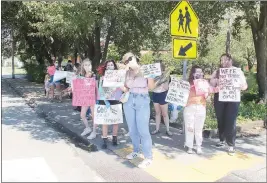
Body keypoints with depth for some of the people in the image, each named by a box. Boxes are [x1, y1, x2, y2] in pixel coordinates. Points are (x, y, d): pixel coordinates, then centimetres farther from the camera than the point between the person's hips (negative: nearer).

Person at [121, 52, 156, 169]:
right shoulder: (127, 73, 8)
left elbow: (151, 87, -7)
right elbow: (126, 89, 11)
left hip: (143, 102, -4)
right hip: (129, 101, 5)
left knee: (143, 130, -8)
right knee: (132, 129, 10)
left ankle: (148, 157, 1)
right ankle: (135, 151, 30)